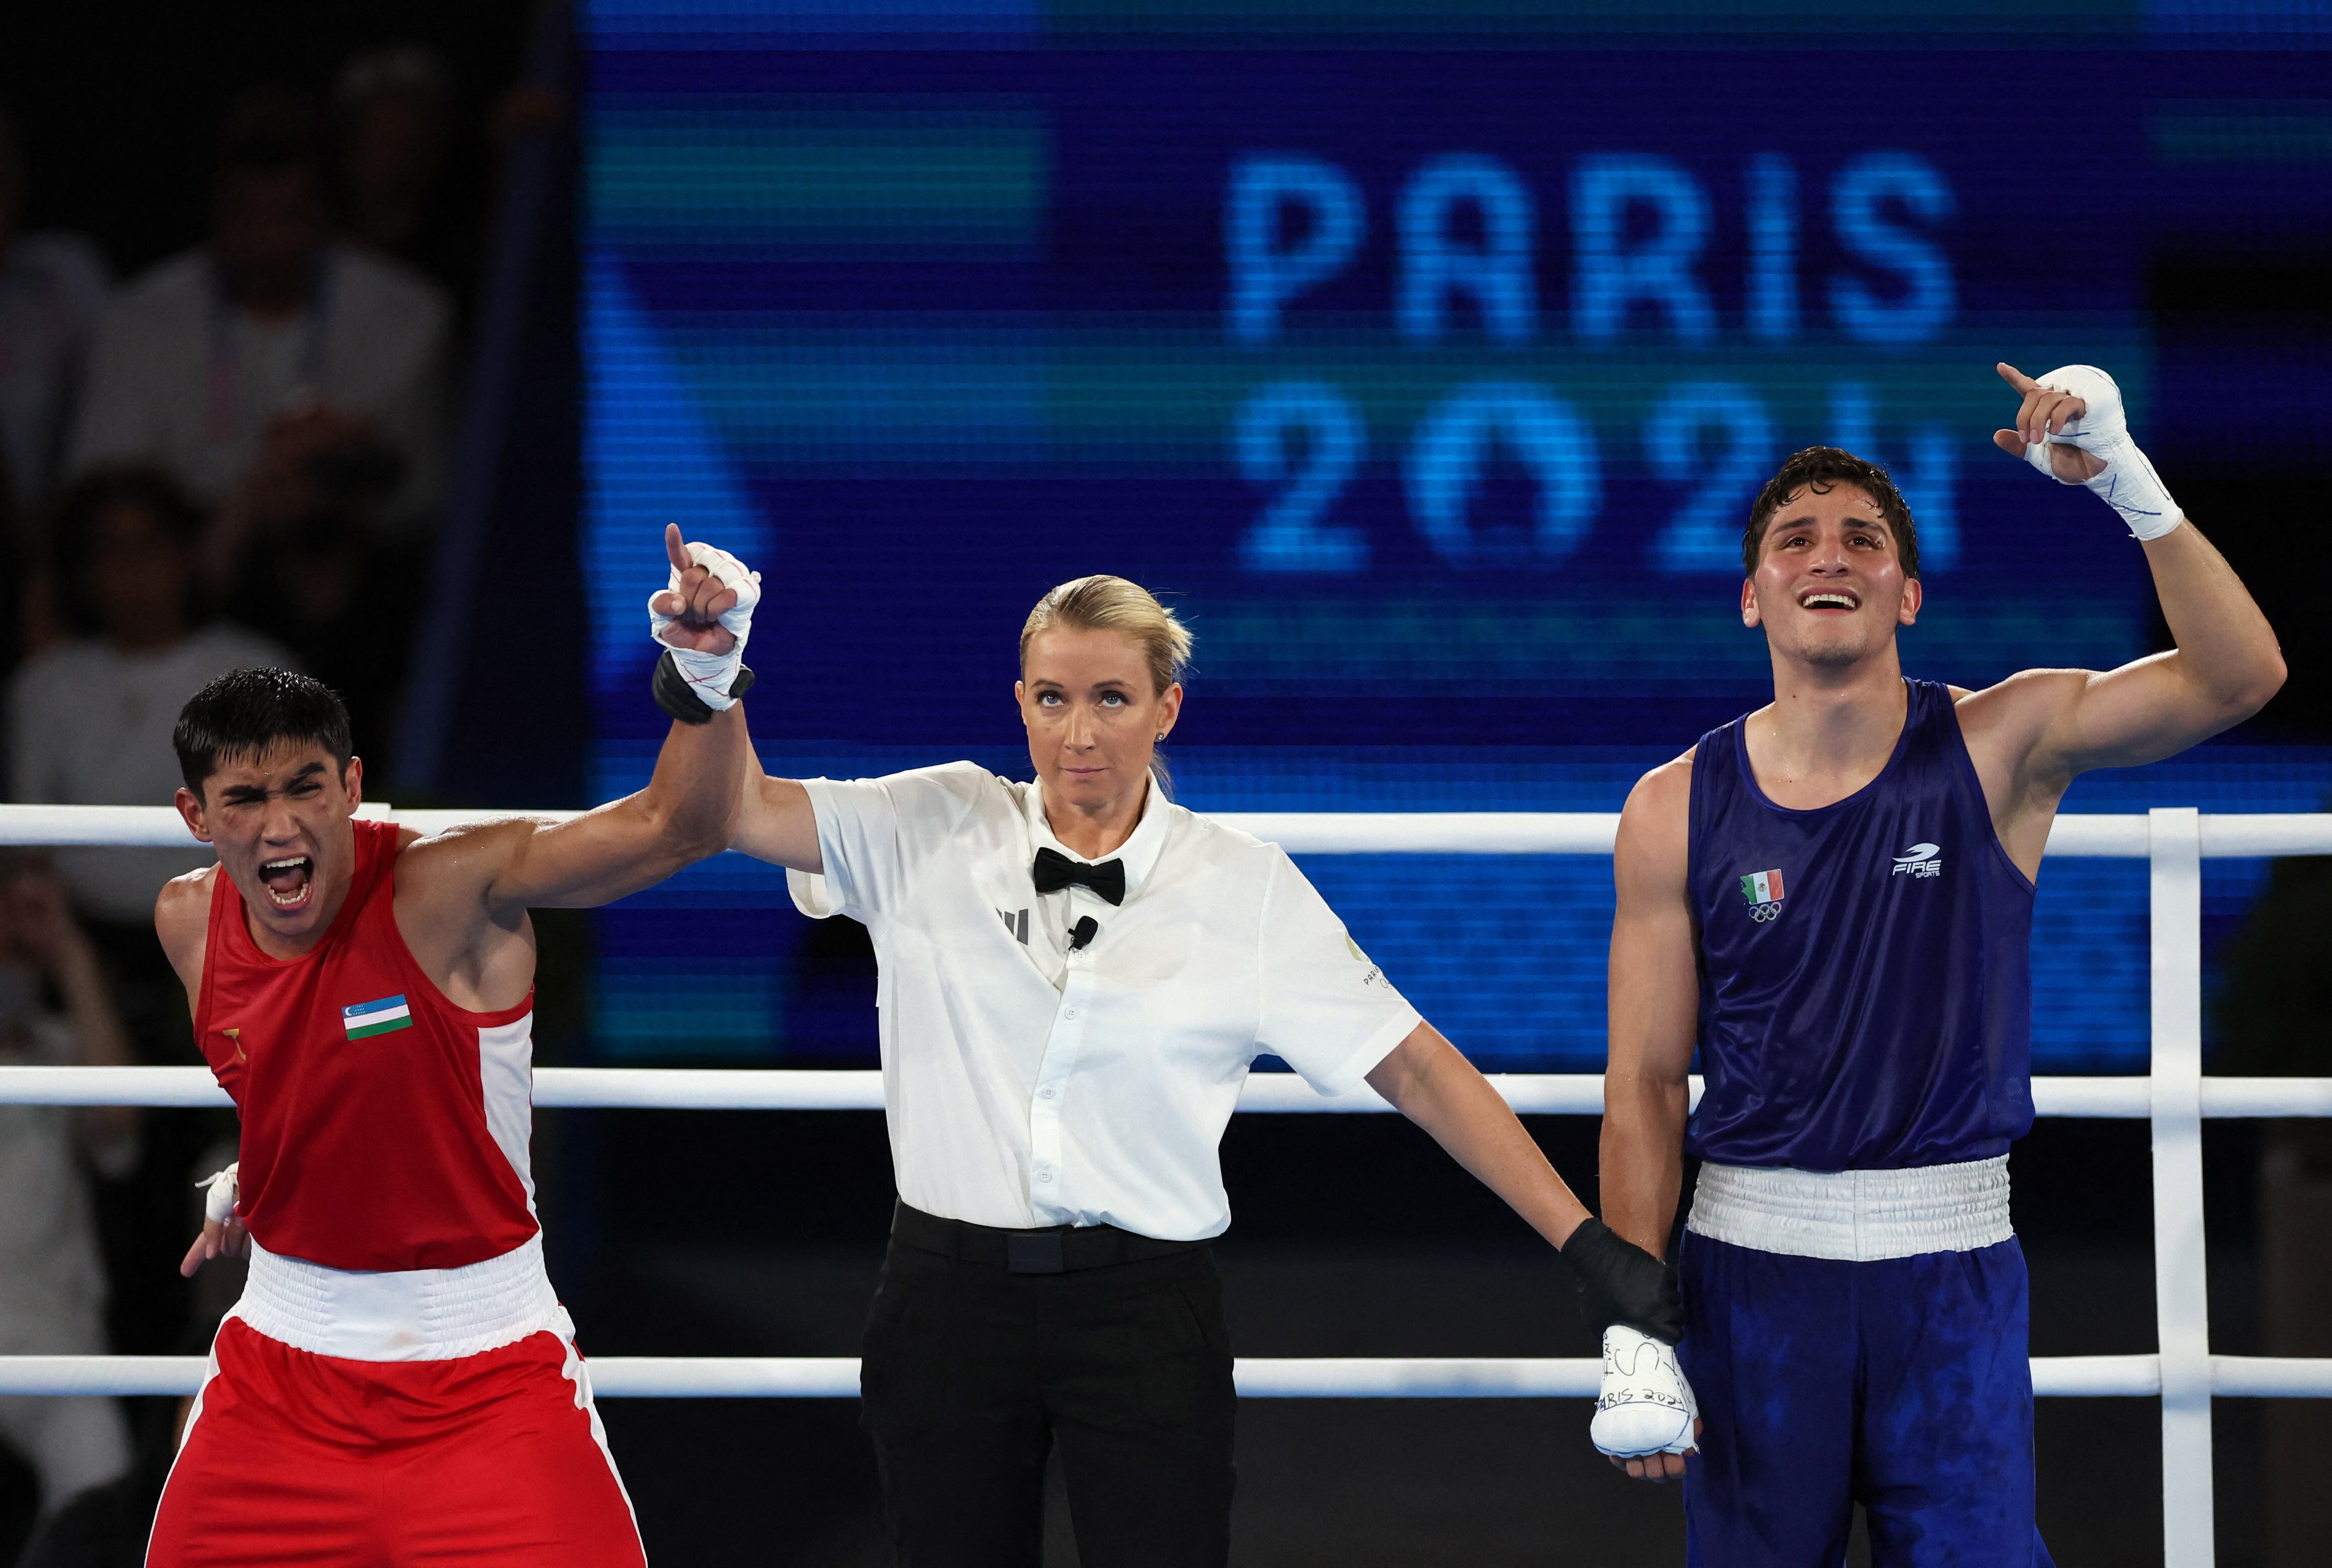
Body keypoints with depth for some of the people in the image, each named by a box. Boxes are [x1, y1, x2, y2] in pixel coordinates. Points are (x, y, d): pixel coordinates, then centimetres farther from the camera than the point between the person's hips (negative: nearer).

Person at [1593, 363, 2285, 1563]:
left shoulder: (1999, 748, -1)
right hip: (1754, 1262, 0)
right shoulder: (1676, 812, 0)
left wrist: (2127, 482, -26)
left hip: (1951, 1266, 0)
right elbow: (1644, 1086, 0)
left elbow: (2237, 676, -14)